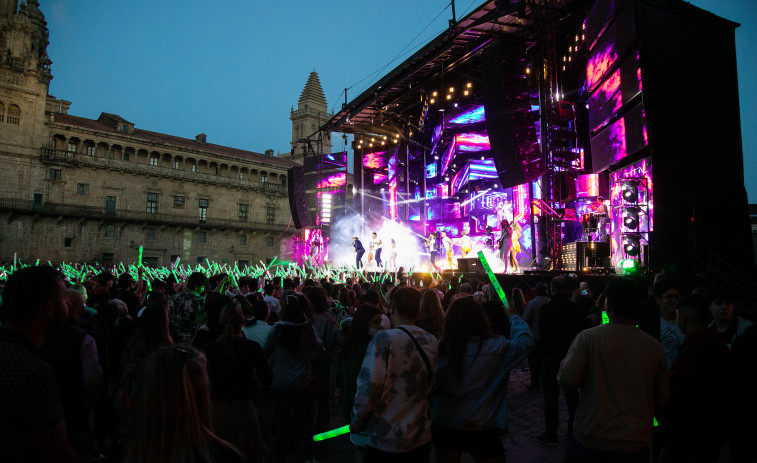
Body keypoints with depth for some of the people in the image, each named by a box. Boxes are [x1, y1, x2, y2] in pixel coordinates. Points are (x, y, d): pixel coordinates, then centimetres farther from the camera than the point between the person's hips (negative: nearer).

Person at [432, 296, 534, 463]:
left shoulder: (440, 350, -16)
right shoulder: (497, 349, -16)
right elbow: (526, 339, 2)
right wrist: (512, 316, 18)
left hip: (443, 428, 2)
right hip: (483, 430, -1)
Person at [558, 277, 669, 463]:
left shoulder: (587, 338, -16)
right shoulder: (655, 347, -6)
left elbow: (566, 380, -22)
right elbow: (661, 399, 4)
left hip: (589, 442, -2)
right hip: (635, 447, 3)